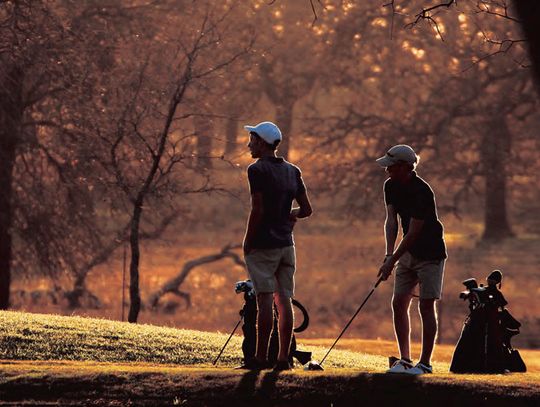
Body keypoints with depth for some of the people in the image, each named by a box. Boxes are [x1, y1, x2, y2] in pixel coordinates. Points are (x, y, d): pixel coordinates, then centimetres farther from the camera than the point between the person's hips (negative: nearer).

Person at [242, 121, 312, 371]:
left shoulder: (257, 170, -10)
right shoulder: (292, 172, 11)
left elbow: (258, 210, -16)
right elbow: (306, 210, 11)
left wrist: (247, 242, -8)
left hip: (264, 245, -6)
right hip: (286, 244, 6)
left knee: (265, 300, -7)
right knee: (284, 301, 6)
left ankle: (260, 358, -7)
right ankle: (283, 358, 5)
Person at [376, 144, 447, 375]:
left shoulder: (421, 192, -24)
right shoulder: (391, 186, 0)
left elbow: (413, 233, -23)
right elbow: (391, 220, -3)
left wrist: (392, 261, -21)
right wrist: (389, 254, -15)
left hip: (430, 253, -8)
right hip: (408, 252, 8)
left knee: (426, 305, -5)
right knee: (399, 303, 2)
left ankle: (425, 363, 0)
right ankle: (404, 360, 8)